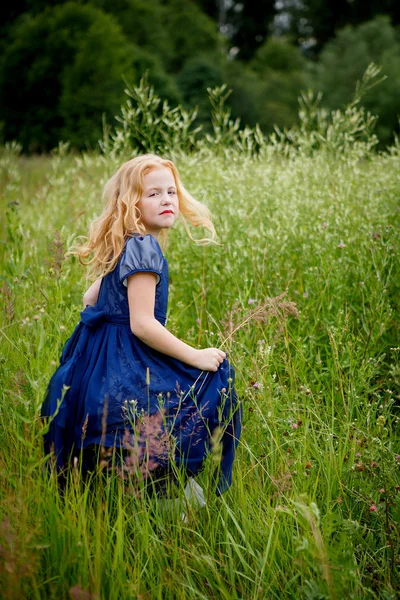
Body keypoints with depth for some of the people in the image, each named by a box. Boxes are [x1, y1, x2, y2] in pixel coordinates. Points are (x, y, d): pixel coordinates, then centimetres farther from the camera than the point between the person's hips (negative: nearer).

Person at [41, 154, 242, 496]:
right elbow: (142, 324, -22)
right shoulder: (144, 248, -17)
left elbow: (91, 300, 22)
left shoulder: (124, 245, 12)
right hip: (125, 370, -11)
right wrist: (195, 356, -16)